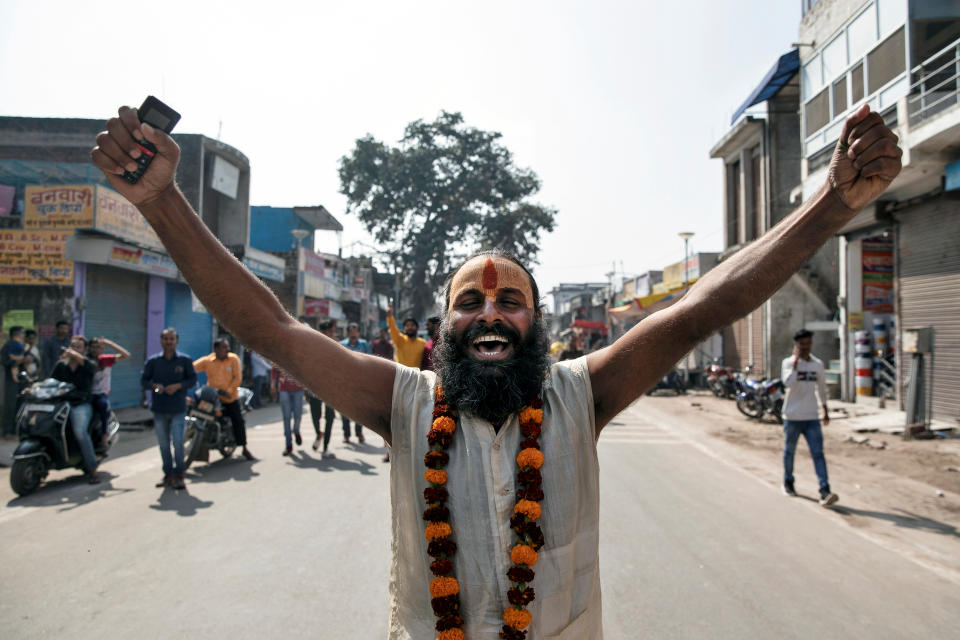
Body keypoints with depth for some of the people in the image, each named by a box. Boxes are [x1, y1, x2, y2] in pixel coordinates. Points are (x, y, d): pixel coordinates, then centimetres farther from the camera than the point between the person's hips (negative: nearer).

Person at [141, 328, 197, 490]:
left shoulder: (185, 360, 1)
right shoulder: (153, 361, 6)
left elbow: (192, 379, 3)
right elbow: (143, 380, 7)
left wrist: (178, 386, -13)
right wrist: (154, 386, -13)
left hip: (178, 409, -2)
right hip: (159, 409, 3)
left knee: (178, 443, -7)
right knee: (163, 444, 11)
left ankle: (179, 475, 7)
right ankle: (168, 473, 23)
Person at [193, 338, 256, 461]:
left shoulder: (233, 359, -3)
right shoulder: (207, 361, -2)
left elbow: (237, 377, -8)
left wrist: (228, 391, -17)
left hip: (231, 398, 0)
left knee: (238, 422, 2)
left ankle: (244, 448, 17)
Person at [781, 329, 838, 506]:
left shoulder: (818, 364, 6)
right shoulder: (788, 362, -6)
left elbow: (822, 387, 19)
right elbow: (788, 382, -25)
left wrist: (825, 410, 21)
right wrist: (796, 360, -23)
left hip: (812, 418, 3)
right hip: (792, 417, -2)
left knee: (818, 454, -6)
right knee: (789, 451, 12)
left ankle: (824, 491, -9)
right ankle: (788, 482, 31)